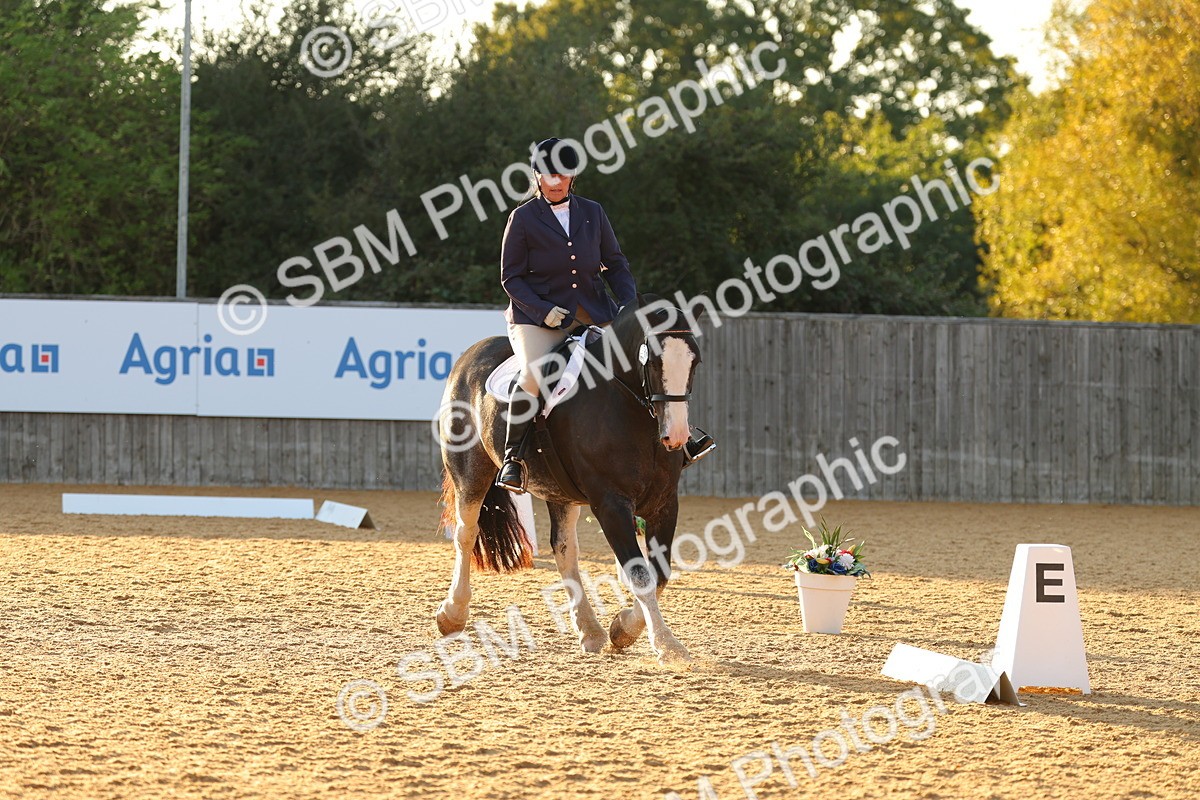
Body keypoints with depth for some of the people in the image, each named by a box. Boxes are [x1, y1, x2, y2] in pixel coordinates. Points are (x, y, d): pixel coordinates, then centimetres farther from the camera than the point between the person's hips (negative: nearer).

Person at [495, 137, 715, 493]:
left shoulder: (592, 213, 9)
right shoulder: (523, 218, -2)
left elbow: (615, 264, 14)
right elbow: (510, 277, -3)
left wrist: (629, 303, -4)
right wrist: (544, 311, -18)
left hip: (594, 312, 4)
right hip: (539, 316, -4)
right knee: (533, 376, -30)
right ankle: (512, 456, -16)